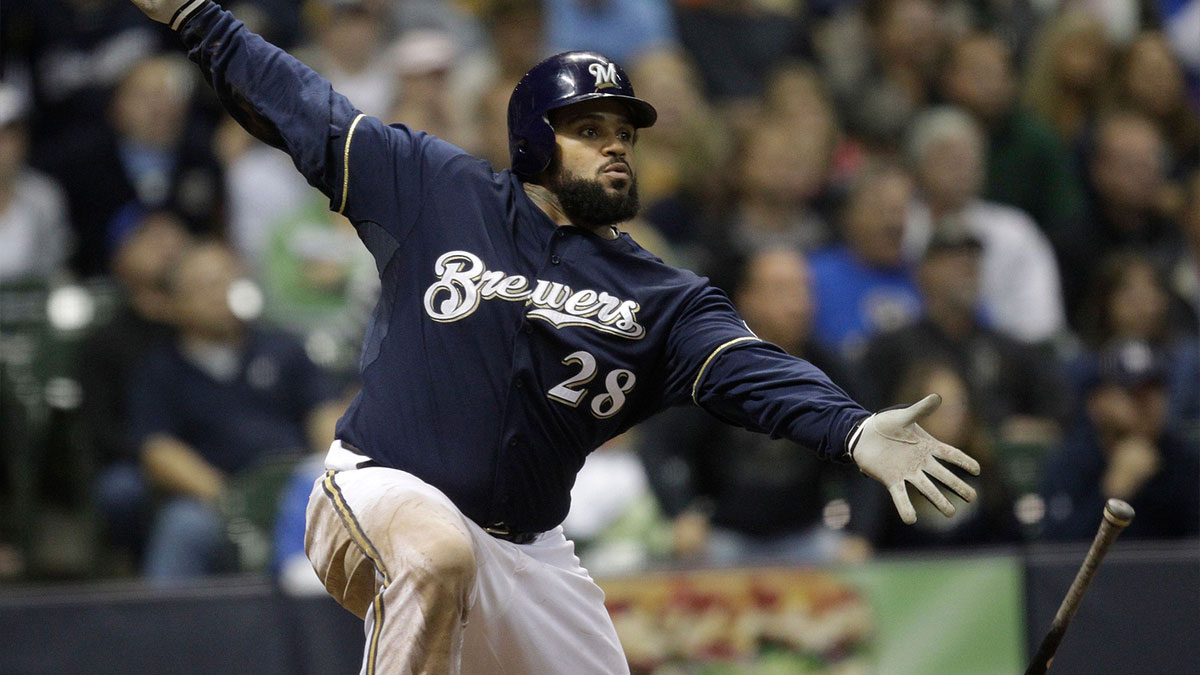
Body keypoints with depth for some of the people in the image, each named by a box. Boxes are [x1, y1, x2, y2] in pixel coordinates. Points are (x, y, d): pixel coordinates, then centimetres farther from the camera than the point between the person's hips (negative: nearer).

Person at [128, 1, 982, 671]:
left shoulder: (662, 299, 4)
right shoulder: (438, 189, 2)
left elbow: (752, 371, -13)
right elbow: (303, 110, 8)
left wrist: (852, 430, -32)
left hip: (524, 557, 5)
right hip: (381, 493, -5)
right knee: (439, 554, -37)